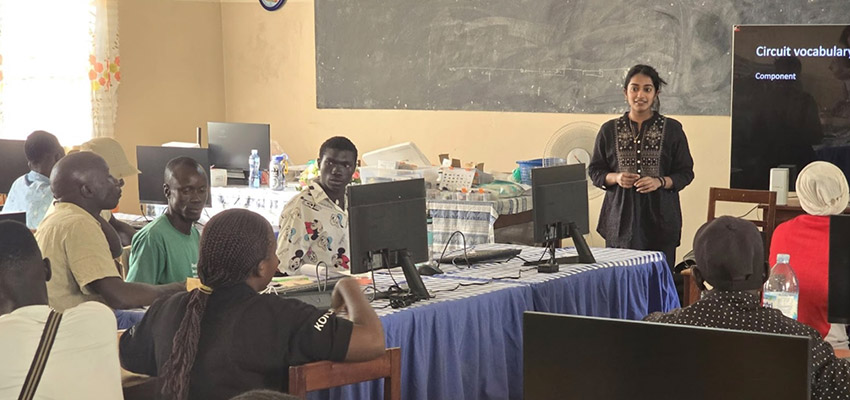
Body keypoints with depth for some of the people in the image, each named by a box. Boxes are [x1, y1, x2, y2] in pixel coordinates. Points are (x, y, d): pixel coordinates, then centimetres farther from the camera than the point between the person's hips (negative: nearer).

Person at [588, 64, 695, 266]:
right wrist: (615, 178, -8)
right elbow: (594, 171, 12)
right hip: (621, 217, 1)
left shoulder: (672, 129, 6)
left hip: (659, 218, -1)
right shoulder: (609, 130, 9)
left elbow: (686, 173, 6)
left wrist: (660, 182, -12)